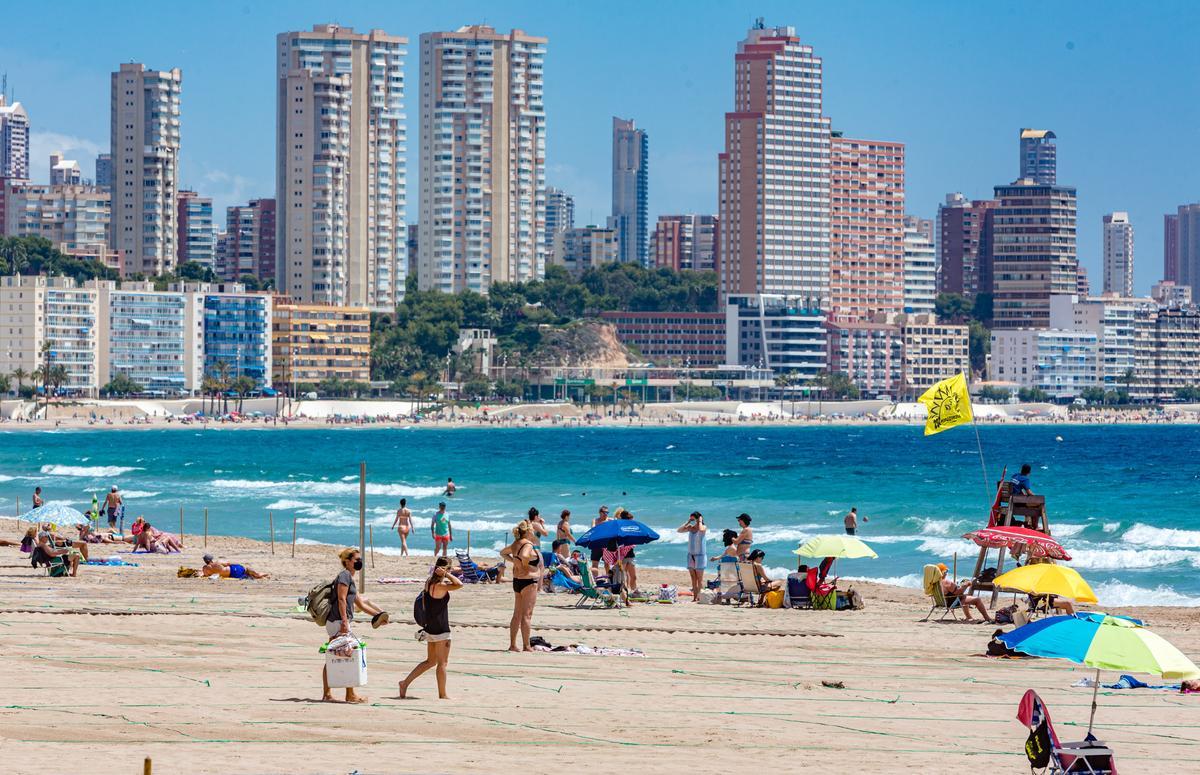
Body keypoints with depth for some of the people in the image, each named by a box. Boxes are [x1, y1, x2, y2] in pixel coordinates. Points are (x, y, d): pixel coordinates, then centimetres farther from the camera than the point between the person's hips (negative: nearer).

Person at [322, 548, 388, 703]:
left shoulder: (349, 577, 23)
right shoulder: (345, 575, -7)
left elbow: (360, 603, 28)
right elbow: (341, 599, -17)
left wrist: (378, 614, 25)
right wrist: (344, 621, -22)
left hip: (333, 622, 10)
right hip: (339, 621, -10)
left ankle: (327, 694, 9)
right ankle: (350, 694, -4)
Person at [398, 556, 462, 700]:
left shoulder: (429, 583, 7)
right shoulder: (440, 586, -19)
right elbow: (459, 585, -31)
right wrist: (447, 574, -21)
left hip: (430, 627, 9)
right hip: (440, 629, -9)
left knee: (431, 661, 18)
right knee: (442, 662, 2)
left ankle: (406, 682, 16)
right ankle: (442, 695, 8)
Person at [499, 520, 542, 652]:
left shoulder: (515, 544, 10)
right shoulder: (528, 545, -16)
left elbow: (503, 552, 26)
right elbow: (524, 556, -36)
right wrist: (525, 566, -17)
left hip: (516, 580, 9)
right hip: (528, 581, -9)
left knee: (517, 614, 13)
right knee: (527, 615, -4)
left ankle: (512, 645, 15)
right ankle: (526, 646, -2)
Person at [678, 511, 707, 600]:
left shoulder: (704, 527, -5)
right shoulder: (690, 527, 10)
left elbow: (701, 529, -28)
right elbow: (680, 530, 1)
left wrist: (700, 521, -12)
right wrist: (688, 522, 0)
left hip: (700, 555, -6)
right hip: (691, 555, 6)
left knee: (699, 578, -5)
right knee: (693, 578, 5)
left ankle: (700, 598, -6)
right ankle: (694, 597, 7)